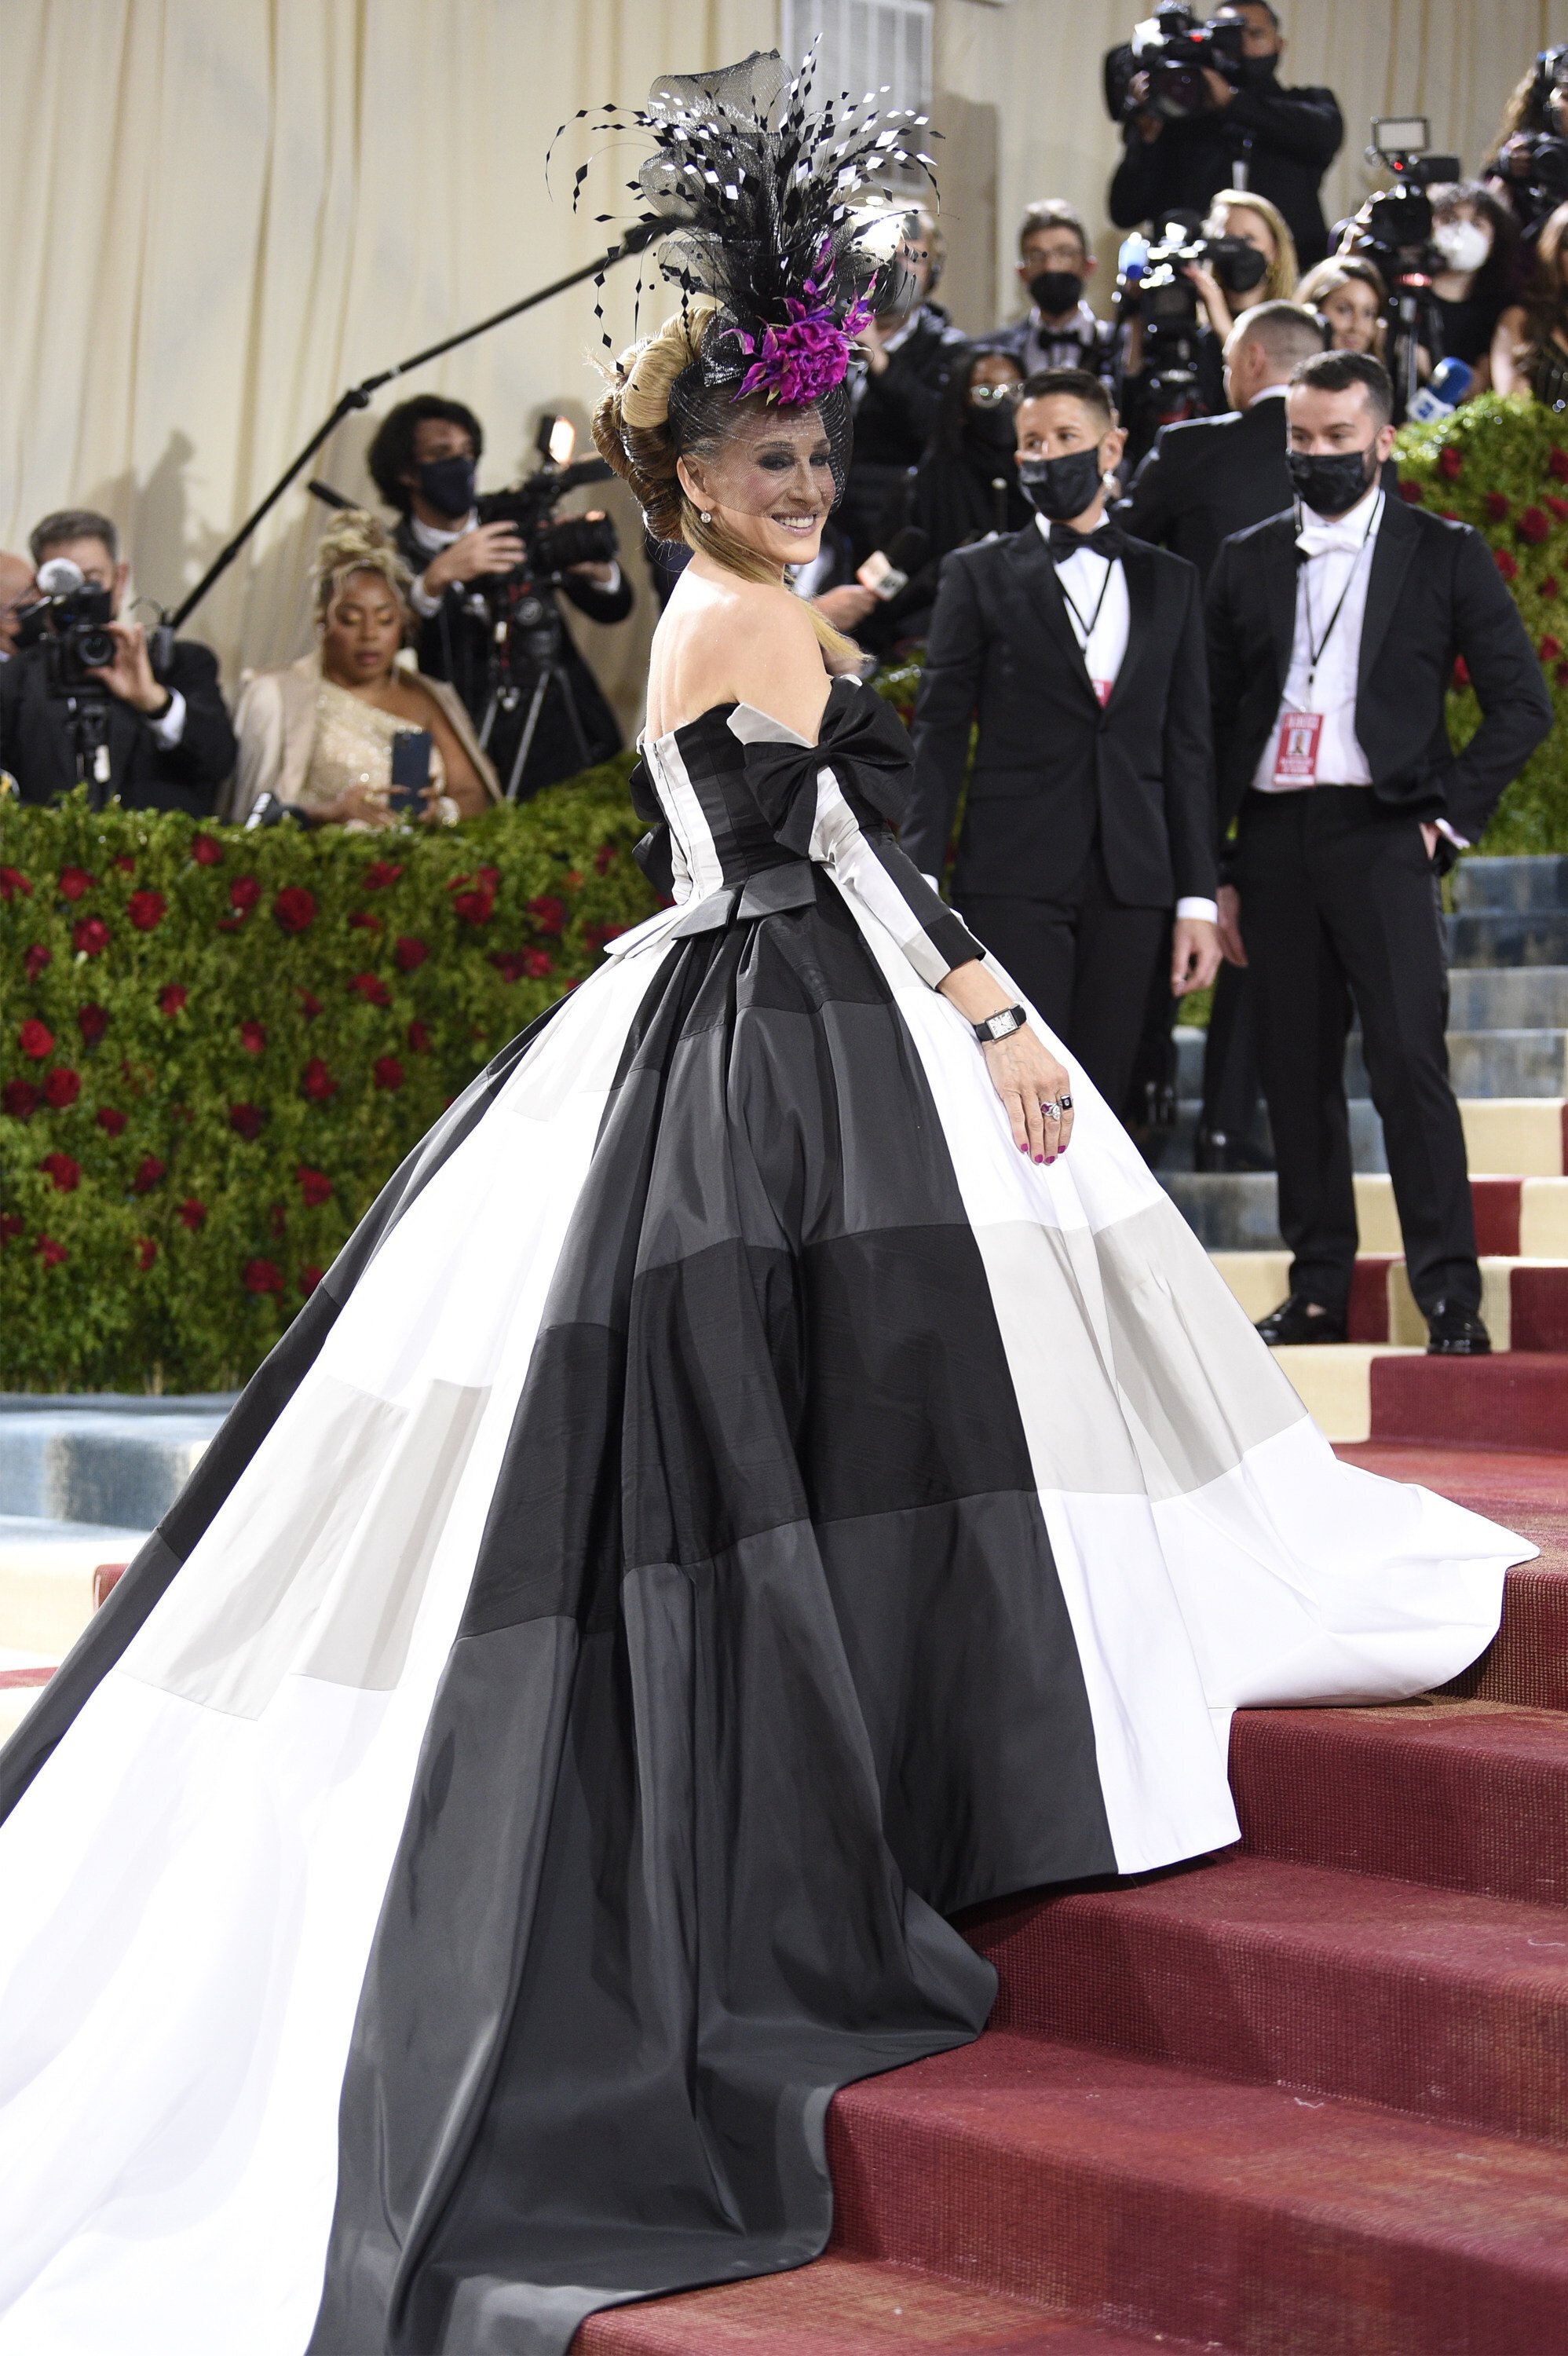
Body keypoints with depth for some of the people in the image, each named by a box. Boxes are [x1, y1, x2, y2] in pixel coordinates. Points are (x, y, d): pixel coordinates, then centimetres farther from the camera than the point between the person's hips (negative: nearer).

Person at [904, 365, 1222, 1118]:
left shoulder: (1169, 582, 15)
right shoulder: (978, 575, 7)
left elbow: (1187, 746, 13)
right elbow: (938, 736, 3)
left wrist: (1198, 898, 6)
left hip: (1129, 885, 3)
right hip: (1014, 879, -3)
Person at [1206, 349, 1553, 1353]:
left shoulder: (1444, 555, 5)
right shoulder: (1248, 562, 14)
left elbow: (1524, 702, 4)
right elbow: (1216, 720, 14)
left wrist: (1450, 815, -4)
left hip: (1382, 836, -4)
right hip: (1274, 841, 4)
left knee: (1409, 1060, -12)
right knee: (1298, 1073, 5)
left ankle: (1451, 1297, -9)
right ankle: (1319, 1290, 12)